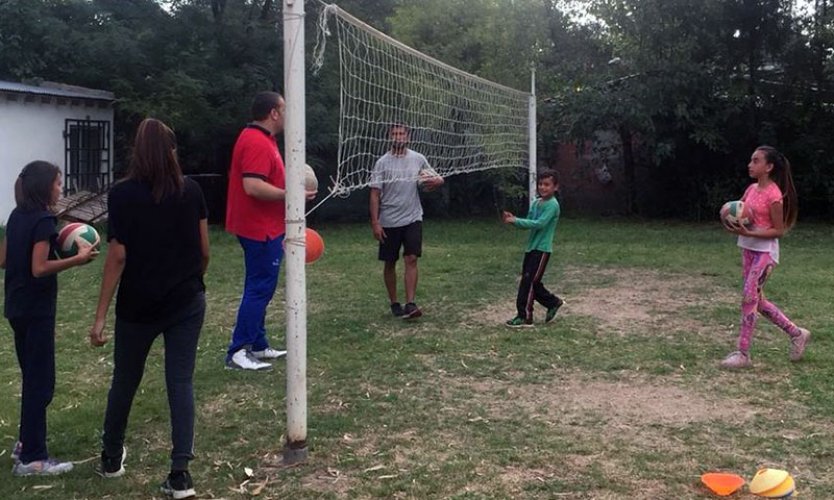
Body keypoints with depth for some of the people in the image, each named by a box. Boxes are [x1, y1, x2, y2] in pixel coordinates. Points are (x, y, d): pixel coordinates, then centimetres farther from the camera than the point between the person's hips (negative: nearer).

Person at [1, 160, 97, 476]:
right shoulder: (44, 220, -16)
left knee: (32, 377, 20)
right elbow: (39, 269, -22)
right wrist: (77, 259, -18)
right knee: (41, 381, -2)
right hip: (36, 310, -9)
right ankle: (32, 458, 3)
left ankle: (26, 442, 30)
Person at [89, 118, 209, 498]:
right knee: (181, 382, 5)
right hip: (187, 303, 1)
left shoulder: (122, 194, -10)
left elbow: (118, 257, -13)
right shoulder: (191, 191, -3)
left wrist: (101, 315, -9)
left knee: (125, 381, 17)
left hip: (137, 306, -1)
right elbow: (204, 250, 2)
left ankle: (111, 457, 35)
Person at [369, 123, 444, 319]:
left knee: (411, 259, -9)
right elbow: (375, 194, -5)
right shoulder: (382, 162, -4)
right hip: (389, 221, -1)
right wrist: (375, 223, -11)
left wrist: (436, 181, -11)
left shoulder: (418, 159, 3)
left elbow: (435, 179, 15)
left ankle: (410, 304, -10)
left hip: (412, 218, 1)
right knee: (390, 263, 7)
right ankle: (394, 303, 20)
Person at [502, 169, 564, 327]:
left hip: (542, 249, -8)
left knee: (528, 281, -9)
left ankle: (525, 317, -3)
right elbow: (528, 222, 11)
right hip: (531, 247, 8)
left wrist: (515, 221, -25)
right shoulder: (536, 203, 11)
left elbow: (539, 224, -23)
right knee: (532, 282, 12)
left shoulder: (552, 205, -13)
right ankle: (554, 302, 31)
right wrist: (513, 219, -8)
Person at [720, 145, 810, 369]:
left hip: (765, 251, -9)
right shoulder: (751, 189, 8)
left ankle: (743, 354, -2)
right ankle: (796, 333, 28)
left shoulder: (774, 195, -16)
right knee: (757, 299, 12)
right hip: (748, 249, 9)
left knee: (749, 298, -9)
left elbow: (778, 231, -15)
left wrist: (748, 233, -24)